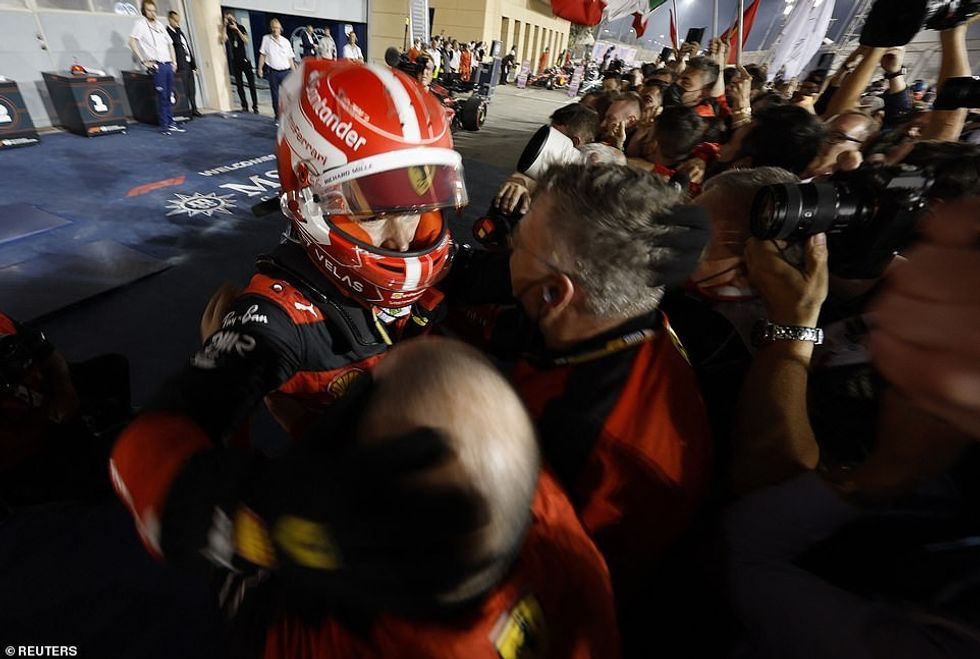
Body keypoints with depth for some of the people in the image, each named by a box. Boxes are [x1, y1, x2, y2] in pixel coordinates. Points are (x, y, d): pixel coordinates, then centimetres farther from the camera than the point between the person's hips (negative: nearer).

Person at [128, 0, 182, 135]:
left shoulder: (160, 25, 19)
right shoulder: (141, 24, 0)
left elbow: (170, 44, 26)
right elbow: (132, 42, -8)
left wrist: (173, 61, 14)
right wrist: (143, 61, -13)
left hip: (168, 65, 6)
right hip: (156, 66, -5)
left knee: (168, 96, 7)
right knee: (162, 96, -9)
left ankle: (171, 123, 11)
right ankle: (164, 125, -6)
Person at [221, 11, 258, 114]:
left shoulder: (240, 27, 6)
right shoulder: (226, 30, 6)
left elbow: (246, 40, -6)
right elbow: (223, 40, -11)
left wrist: (236, 29, -12)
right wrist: (225, 26, -10)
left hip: (245, 59, -1)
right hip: (235, 62, 1)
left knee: (251, 84, -5)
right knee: (239, 84, 2)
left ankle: (255, 106, -3)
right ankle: (244, 106, 7)